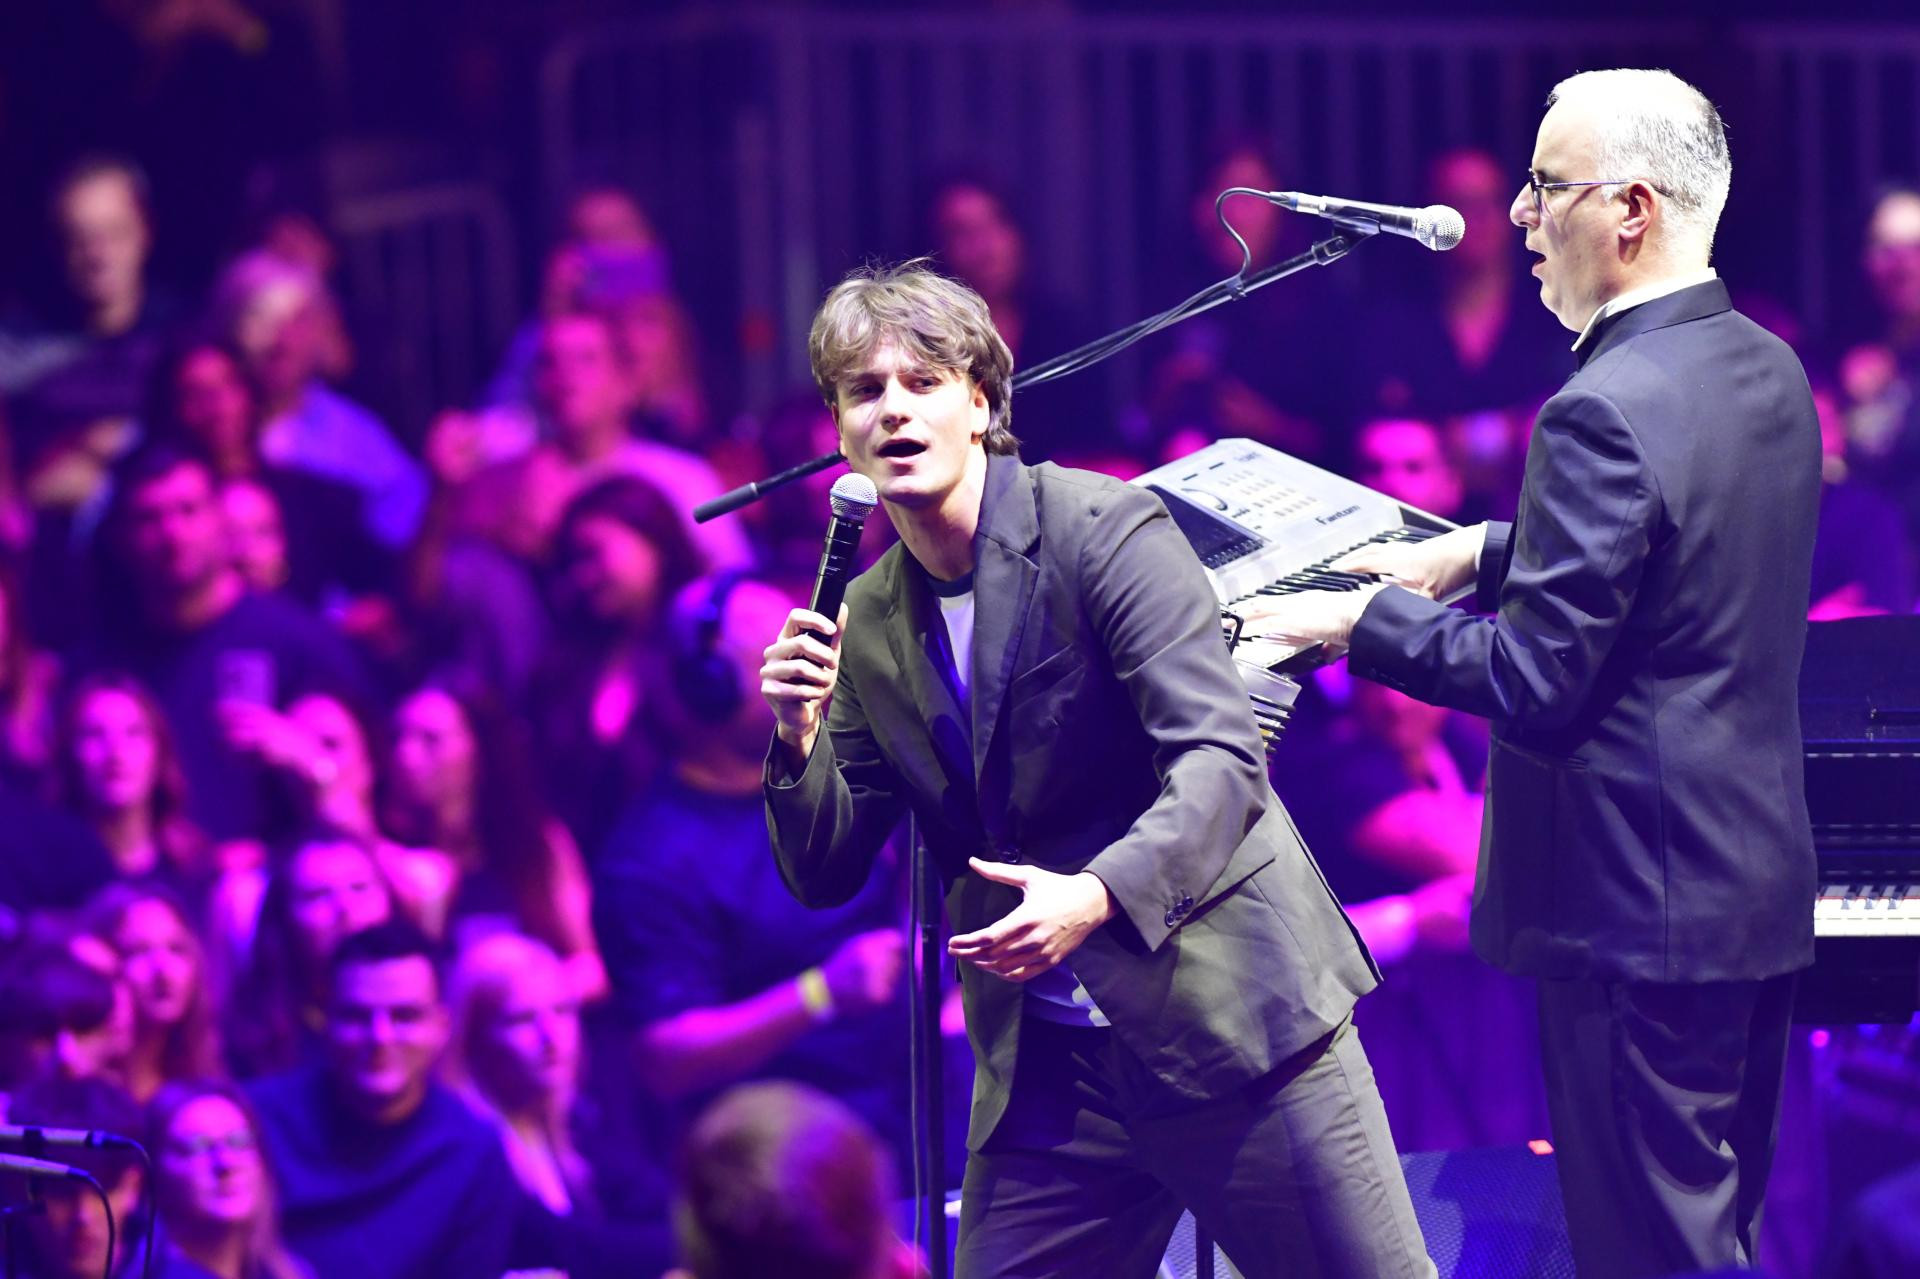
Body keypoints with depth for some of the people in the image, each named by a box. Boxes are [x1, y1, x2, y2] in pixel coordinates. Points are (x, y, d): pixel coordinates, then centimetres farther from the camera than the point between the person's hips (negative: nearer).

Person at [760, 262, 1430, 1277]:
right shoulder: (870, 623, 8)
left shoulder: (1106, 529, -8)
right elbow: (825, 876, 10)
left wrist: (1100, 896, -32)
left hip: (1231, 1015, -5)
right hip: (1047, 1073, 5)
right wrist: (799, 737, -9)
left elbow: (1221, 757, -17)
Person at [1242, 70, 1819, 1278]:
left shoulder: (1607, 414, -22)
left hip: (1638, 908, -9)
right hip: (1758, 883, 10)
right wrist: (1484, 551, 18)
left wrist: (1361, 621, -10)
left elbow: (1537, 681, -21)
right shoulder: (1769, 371, 7)